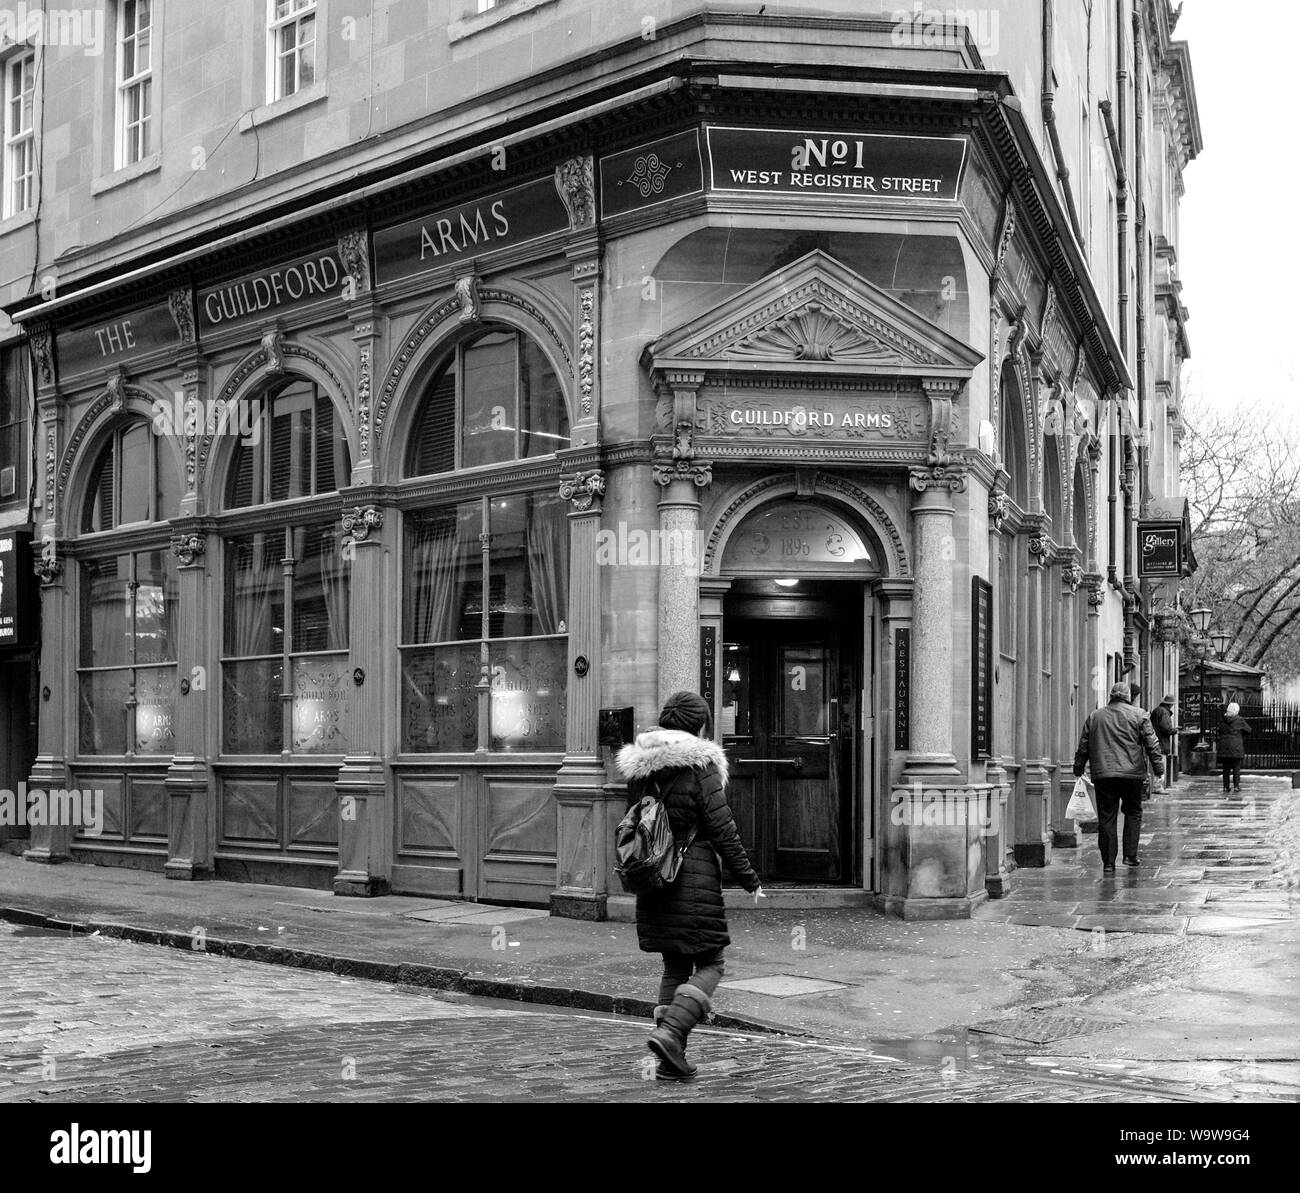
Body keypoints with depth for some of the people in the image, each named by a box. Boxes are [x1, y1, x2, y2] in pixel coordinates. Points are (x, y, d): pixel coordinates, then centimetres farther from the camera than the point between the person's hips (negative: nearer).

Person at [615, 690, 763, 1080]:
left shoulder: (638, 767, 8)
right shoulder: (700, 765, -10)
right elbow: (722, 829, -10)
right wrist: (749, 879, -3)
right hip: (694, 875, -6)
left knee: (674, 967, 14)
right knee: (709, 965, 4)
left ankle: (671, 1060, 12)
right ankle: (670, 1033, -15)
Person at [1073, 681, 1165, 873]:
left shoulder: (1093, 716, 11)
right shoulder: (1138, 715, 2)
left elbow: (1083, 747, 14)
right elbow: (1152, 745, 0)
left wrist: (1078, 770, 23)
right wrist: (1159, 769, 6)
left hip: (1102, 774, 2)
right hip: (1131, 773, -2)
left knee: (1106, 817, 3)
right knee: (1133, 812, 14)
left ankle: (1108, 862, 2)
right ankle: (1130, 855, 5)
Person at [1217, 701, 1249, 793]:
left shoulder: (1222, 720, 5)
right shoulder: (1240, 720, -8)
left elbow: (1219, 732, 12)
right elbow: (1248, 729, 3)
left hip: (1224, 746, 4)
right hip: (1236, 747, -4)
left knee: (1226, 768, 9)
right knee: (1236, 767, 4)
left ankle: (1225, 786, 9)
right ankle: (1236, 786, 1)